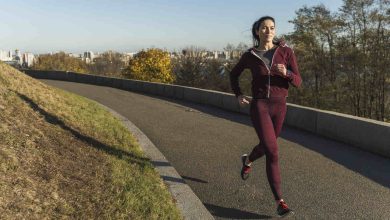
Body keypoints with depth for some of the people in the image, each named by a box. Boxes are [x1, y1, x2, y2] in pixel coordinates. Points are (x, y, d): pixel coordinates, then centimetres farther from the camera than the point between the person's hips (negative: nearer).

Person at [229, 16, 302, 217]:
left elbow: (297, 82, -3)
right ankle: (280, 202, -7)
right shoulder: (249, 55, 0)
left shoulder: (286, 51, 0)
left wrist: (285, 72, -27)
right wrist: (238, 95, 1)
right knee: (273, 153, -15)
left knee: (267, 147, 21)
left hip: (279, 107, 3)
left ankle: (248, 160, 57)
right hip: (259, 106, -3)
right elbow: (234, 74, 18)